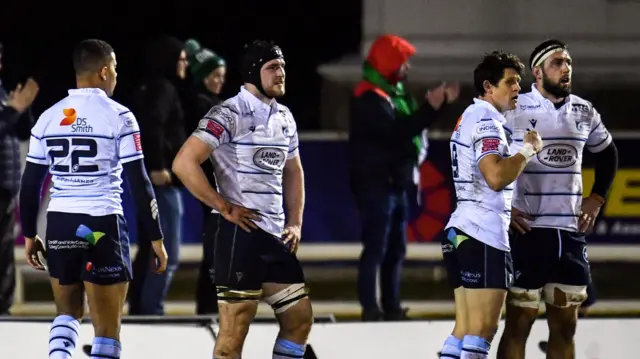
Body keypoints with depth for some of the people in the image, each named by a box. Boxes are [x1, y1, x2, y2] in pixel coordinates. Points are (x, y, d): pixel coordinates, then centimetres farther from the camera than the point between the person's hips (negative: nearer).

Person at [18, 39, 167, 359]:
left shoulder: (48, 118, 6)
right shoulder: (118, 117, -7)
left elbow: (30, 184, 8)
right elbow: (139, 183, -9)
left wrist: (29, 236, 19)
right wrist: (156, 238, -2)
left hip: (60, 224, 4)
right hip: (103, 225, -4)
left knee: (67, 312, 22)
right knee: (107, 329, 3)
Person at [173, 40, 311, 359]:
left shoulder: (284, 117, 13)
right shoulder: (229, 114, -12)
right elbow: (184, 163, -19)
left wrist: (295, 223, 14)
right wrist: (225, 207, -16)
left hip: (277, 237, 8)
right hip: (241, 234, -8)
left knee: (300, 318, 9)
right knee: (234, 329, -5)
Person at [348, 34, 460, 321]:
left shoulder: (394, 92, 16)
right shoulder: (370, 98, -16)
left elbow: (411, 123, 19)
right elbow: (396, 131, -27)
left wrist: (441, 102, 8)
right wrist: (430, 107, -30)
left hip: (395, 183, 10)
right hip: (375, 185, -10)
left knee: (395, 248, 12)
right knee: (376, 248, -10)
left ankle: (392, 307, 18)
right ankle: (370, 310, -9)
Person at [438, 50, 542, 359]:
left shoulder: (470, 117, 20)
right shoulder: (486, 121, -12)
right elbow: (496, 177, -26)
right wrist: (529, 150, -14)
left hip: (462, 230, 10)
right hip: (484, 236, -10)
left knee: (465, 328, 9)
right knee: (481, 329, -11)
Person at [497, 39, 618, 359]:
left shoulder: (584, 112, 9)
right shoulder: (515, 110, -9)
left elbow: (607, 153, 26)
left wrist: (597, 198, 15)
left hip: (570, 232, 6)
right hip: (528, 230, -6)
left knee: (564, 325, 8)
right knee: (519, 323, -3)